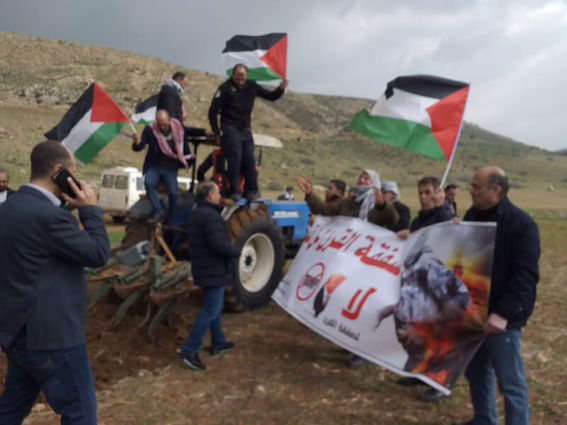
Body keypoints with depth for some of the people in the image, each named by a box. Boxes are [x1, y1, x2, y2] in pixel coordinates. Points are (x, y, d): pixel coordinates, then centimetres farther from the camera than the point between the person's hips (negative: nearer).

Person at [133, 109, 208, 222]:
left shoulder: (178, 127, 1)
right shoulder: (150, 130, -9)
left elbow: (189, 131, 23)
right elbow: (138, 148, -16)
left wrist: (204, 132, 19)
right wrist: (137, 142, -38)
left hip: (170, 168, 2)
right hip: (154, 167, -1)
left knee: (173, 193, -12)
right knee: (148, 183, -31)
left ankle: (171, 219, 11)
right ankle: (158, 212, -20)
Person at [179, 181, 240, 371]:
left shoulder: (196, 214, 13)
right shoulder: (210, 215, -21)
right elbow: (219, 245, -29)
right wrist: (236, 251, -11)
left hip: (205, 268, 11)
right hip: (214, 270, -11)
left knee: (214, 307, 20)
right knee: (210, 310, -5)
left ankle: (218, 343, 33)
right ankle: (189, 350, -4)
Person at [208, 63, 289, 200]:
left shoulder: (252, 87, 6)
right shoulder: (225, 88, -7)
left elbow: (271, 96, 12)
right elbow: (213, 111, -5)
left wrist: (281, 88, -8)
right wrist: (216, 132, -7)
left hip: (245, 130, 5)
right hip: (230, 129, -5)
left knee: (249, 161, 1)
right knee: (235, 159, -12)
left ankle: (251, 191, 10)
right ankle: (233, 192, -4)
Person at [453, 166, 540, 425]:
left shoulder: (520, 223, -16)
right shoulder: (472, 215, 8)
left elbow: (525, 276, -21)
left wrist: (504, 313, -27)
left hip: (502, 317, -8)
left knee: (509, 382, 4)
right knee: (476, 372, 20)